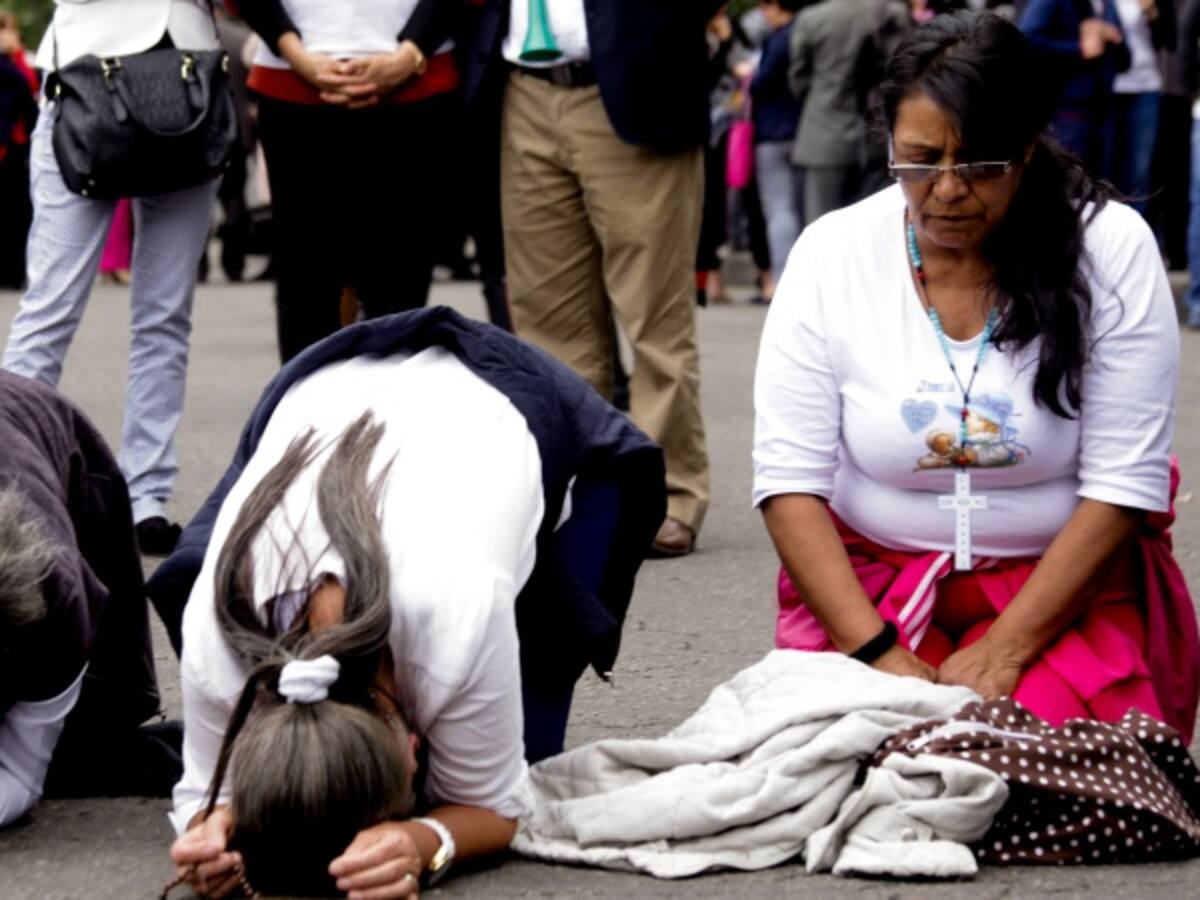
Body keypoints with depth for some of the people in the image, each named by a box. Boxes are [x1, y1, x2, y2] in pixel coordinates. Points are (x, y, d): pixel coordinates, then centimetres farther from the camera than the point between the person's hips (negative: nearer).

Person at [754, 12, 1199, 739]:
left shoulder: (1111, 247, -8)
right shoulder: (832, 254, -4)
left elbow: (1124, 485, -10)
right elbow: (789, 482, -8)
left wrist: (1004, 652, -18)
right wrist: (875, 652, -20)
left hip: (1067, 585, -1)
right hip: (868, 587, 1)